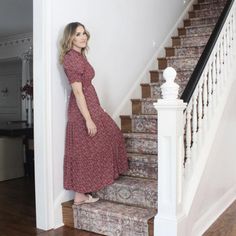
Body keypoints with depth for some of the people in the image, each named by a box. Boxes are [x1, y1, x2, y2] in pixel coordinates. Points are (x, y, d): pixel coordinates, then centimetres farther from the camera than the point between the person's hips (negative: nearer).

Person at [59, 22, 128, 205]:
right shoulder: (72, 58, -17)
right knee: (84, 152, 1)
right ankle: (80, 195, 18)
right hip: (83, 109, -10)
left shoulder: (79, 56, 11)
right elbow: (77, 91, -22)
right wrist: (88, 119, -24)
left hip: (90, 106, 10)